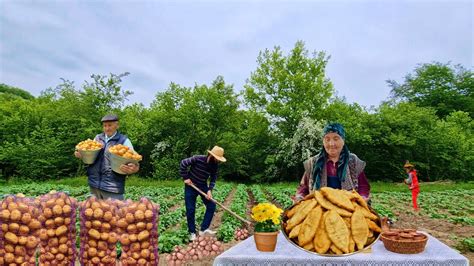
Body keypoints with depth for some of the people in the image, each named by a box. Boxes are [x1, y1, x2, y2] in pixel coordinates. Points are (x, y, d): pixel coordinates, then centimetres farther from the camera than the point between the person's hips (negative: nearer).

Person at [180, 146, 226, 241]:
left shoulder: (215, 165, -11)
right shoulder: (198, 159, -25)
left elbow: (213, 179, -3)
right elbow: (183, 163, -18)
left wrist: (209, 190, -17)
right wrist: (185, 178, -17)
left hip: (203, 186, 5)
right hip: (191, 185, -5)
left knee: (212, 205, -2)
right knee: (190, 210, -2)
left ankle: (204, 229, 7)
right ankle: (192, 232, 13)